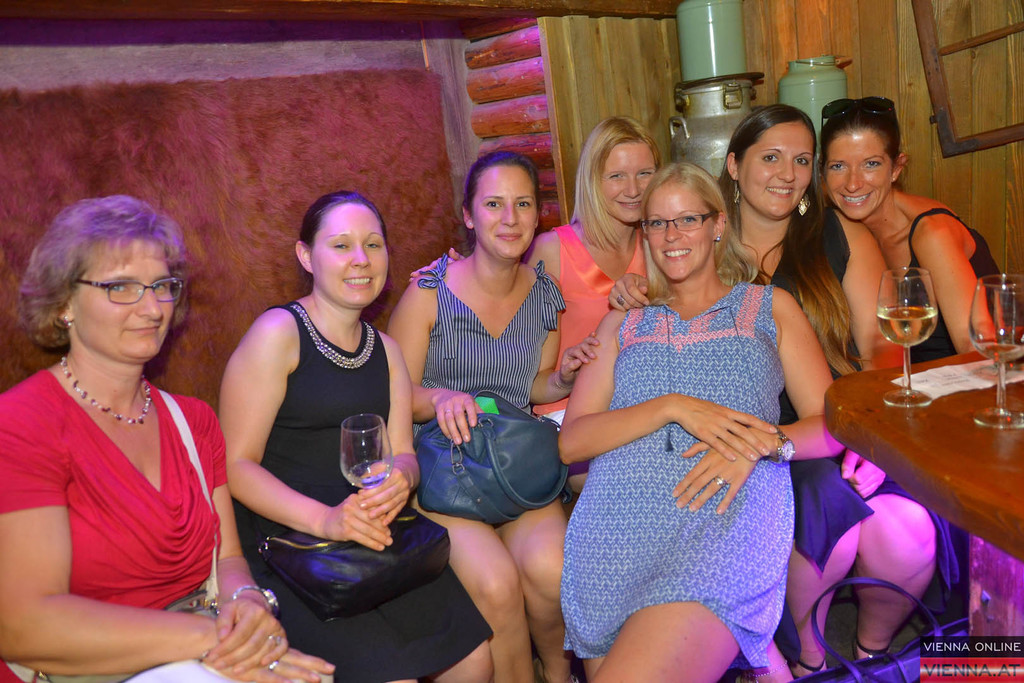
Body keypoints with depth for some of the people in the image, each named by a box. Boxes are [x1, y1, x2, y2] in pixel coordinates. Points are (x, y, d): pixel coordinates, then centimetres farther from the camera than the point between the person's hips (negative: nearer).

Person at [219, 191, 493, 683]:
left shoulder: (384, 349, 15)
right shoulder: (278, 333, -7)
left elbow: (403, 454, 12)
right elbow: (235, 465, -11)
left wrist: (398, 482, -13)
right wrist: (323, 518, -25)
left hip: (372, 535, 6)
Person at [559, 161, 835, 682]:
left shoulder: (771, 307, 20)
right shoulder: (624, 322, 22)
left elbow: (830, 424, 11)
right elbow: (571, 442, 8)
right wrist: (673, 406, -7)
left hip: (728, 514, -3)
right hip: (618, 523, 3)